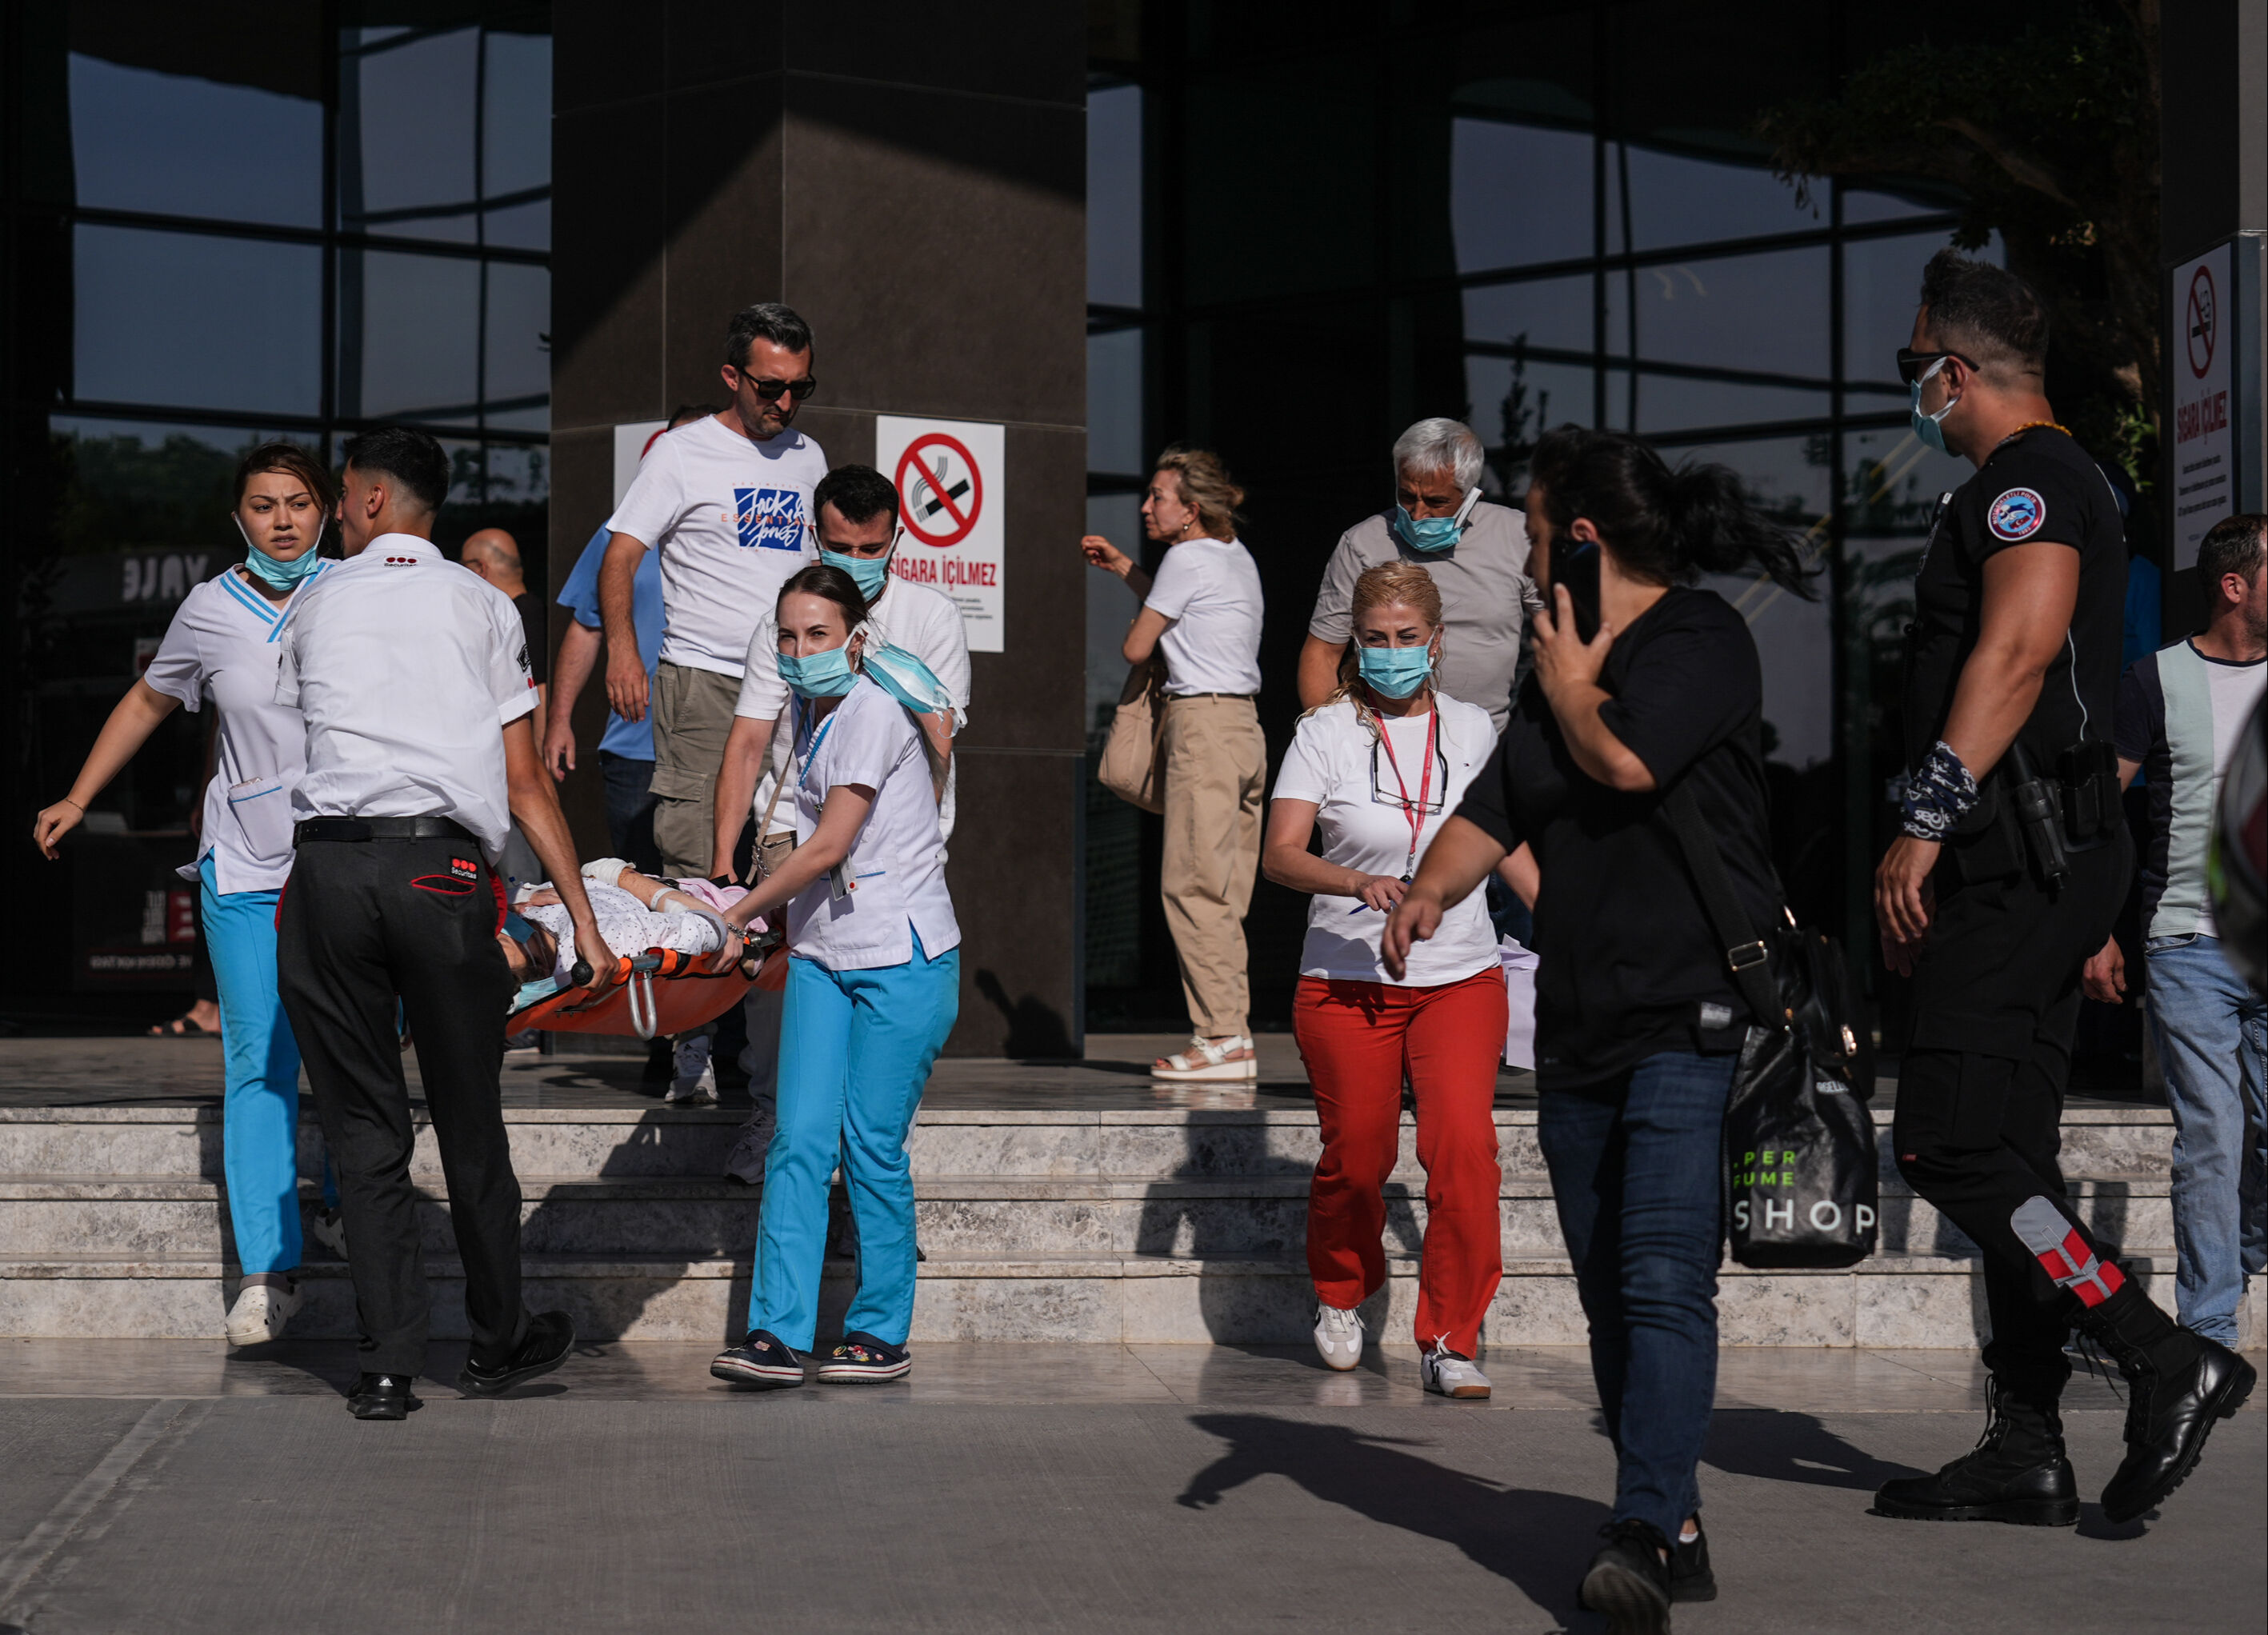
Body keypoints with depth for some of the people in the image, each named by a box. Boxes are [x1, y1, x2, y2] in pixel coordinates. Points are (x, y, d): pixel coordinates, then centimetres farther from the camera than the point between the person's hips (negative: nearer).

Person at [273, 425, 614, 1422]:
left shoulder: (313, 606, 16)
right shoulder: (480, 604, 14)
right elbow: (525, 784, 10)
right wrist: (582, 917, 12)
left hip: (326, 864, 1)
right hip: (444, 866, 0)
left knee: (362, 1125, 5)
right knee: (468, 1120, 10)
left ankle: (388, 1367, 3)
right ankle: (496, 1343, 24)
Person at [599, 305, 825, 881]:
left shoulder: (809, 459, 16)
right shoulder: (683, 453, 1)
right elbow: (621, 555, -3)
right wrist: (623, 649, -19)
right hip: (703, 682, -4)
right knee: (692, 868, -11)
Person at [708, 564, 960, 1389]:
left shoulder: (872, 711, -14)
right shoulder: (809, 711, 12)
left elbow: (828, 847, -17)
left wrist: (738, 914, -9)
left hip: (901, 957, -7)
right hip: (822, 952, 7)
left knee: (871, 1147, -3)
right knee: (799, 1142, -3)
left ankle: (881, 1333, 10)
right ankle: (777, 1334, -7)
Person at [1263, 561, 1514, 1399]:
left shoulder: (1470, 729, 6)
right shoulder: (1326, 733, -3)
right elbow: (1279, 854, -13)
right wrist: (1356, 882, -30)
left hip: (1460, 979, 1)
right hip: (1347, 982, -1)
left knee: (1464, 1144, -17)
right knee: (1356, 1157, 8)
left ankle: (1450, 1342, -7)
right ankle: (1339, 1294, 39)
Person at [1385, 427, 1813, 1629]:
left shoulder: (1702, 639, -4)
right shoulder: (1566, 656, 21)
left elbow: (1623, 759, -18)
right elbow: (1496, 807, 18)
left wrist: (1568, 684, 2)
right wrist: (1431, 887, -2)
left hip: (1691, 1020, -9)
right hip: (1578, 1024, 9)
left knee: (1664, 1282, -17)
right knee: (1611, 1295, 7)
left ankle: (1643, 1535, -24)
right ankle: (1674, 1532, 13)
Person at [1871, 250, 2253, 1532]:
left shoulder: (2026, 480, -9)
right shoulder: (2061, 484, 23)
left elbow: (2017, 652, -22)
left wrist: (1926, 824, -25)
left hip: (2021, 856, -11)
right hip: (2047, 859, 11)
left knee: (1950, 1148, -14)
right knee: (2008, 1158, 9)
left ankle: (2166, 1359, -14)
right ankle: (2027, 1449, 10)